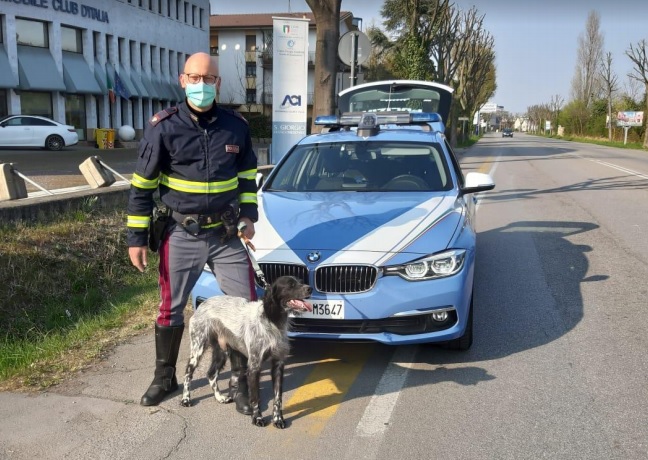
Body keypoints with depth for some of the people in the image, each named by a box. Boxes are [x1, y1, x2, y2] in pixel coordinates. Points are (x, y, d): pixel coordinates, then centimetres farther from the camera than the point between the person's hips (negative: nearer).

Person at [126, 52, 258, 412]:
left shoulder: (236, 125, -1)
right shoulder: (164, 127, -9)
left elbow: (248, 175, 13)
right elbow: (142, 184, -4)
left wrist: (248, 214, 4)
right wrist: (137, 236, -5)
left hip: (226, 234, 2)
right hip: (181, 235, -2)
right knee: (171, 309, 11)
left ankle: (241, 380, 19)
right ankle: (165, 378, 32)